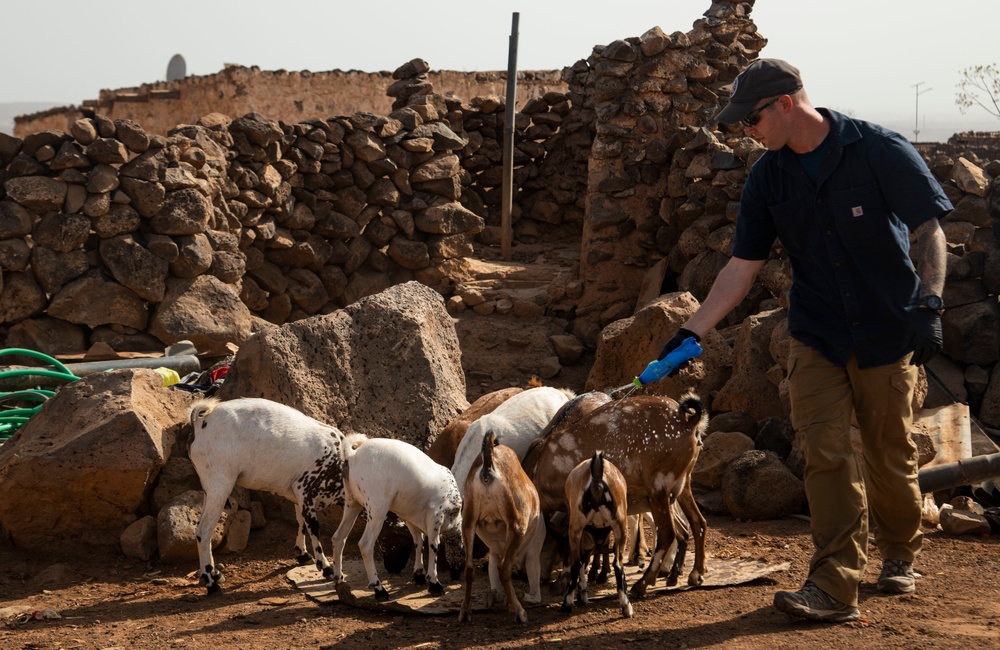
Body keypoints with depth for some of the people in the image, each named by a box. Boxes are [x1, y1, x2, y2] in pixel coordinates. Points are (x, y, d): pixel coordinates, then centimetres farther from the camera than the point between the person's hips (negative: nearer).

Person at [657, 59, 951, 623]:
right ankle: (836, 587, -8)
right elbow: (743, 267, 3)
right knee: (826, 453, -9)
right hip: (817, 337, 3)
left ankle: (900, 556, 33)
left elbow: (930, 230, -8)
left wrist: (929, 305, -19)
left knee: (891, 457, 8)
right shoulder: (768, 178, 1)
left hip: (888, 332, -3)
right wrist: (692, 333, -4)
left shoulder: (881, 151, -12)